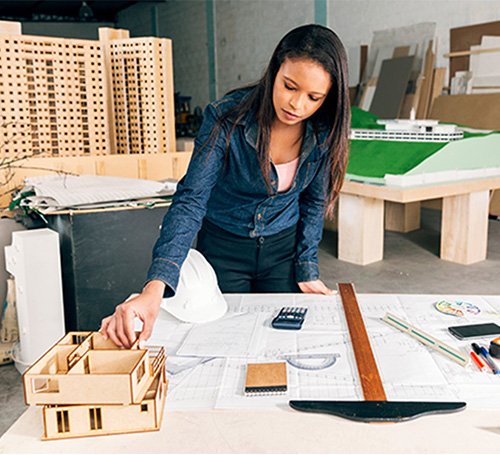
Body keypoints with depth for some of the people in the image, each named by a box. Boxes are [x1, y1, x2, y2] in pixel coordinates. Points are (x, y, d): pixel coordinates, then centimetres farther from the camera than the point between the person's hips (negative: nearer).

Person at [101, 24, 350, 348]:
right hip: (223, 247, -2)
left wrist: (307, 272, -4)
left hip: (284, 248, 3)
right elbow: (191, 200, -33)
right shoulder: (226, 118, -26)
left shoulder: (323, 133, -15)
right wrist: (155, 287, -44)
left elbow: (313, 203, -1)